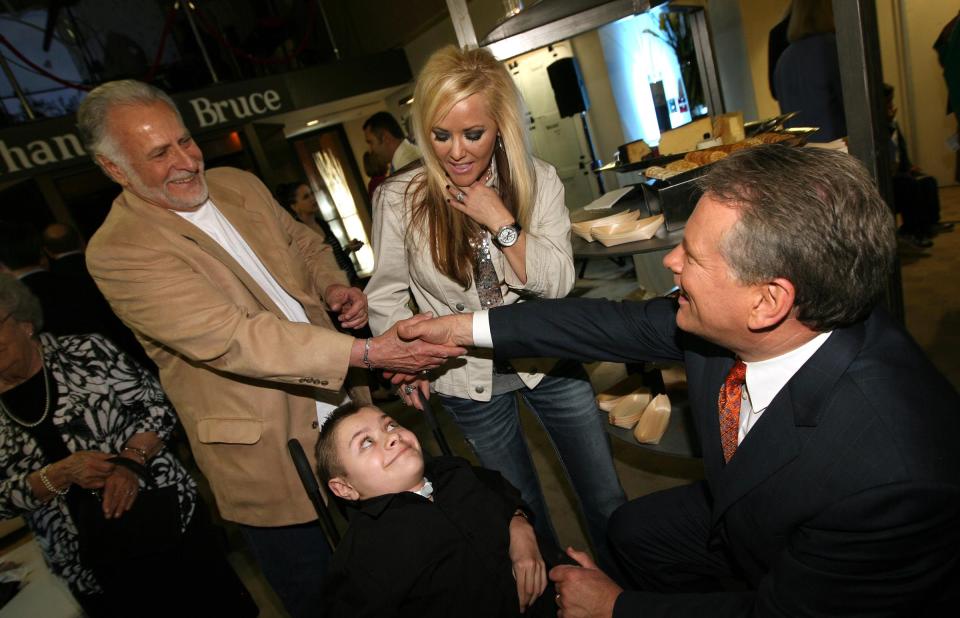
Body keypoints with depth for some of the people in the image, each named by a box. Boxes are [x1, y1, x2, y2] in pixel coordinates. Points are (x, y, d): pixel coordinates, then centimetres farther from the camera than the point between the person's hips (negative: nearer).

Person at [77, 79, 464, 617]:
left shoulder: (239, 185, 4)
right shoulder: (117, 252, -17)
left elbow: (305, 243, 17)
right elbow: (232, 339, -27)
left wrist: (335, 286, -6)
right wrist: (365, 353, -33)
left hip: (344, 408, 6)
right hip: (269, 457, -6)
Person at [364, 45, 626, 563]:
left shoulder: (537, 180, -10)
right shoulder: (399, 198, -13)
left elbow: (557, 282, -14)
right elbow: (386, 294, -5)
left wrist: (501, 222, -25)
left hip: (547, 360, 1)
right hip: (468, 379, 0)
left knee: (606, 498, 16)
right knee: (522, 510, 21)